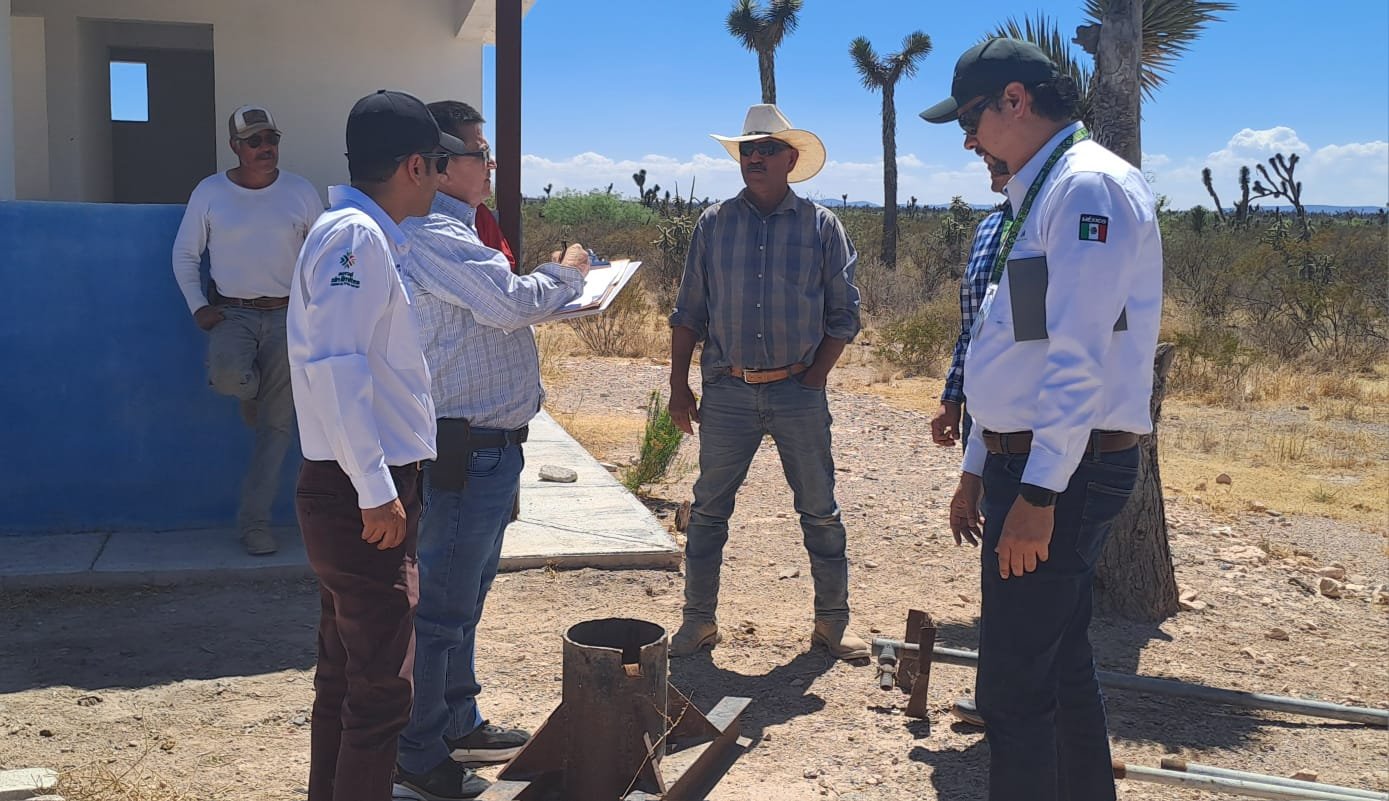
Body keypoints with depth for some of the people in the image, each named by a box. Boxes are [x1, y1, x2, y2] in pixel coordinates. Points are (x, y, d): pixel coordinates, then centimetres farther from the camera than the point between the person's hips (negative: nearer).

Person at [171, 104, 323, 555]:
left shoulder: (301, 192, 1)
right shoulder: (209, 193, 1)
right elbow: (185, 254, 7)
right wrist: (198, 307, -3)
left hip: (287, 316, 1)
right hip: (232, 312, 0)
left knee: (276, 425, -1)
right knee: (225, 375, -34)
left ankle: (254, 522, 9)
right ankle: (253, 391, 8)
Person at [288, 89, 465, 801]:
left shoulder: (357, 231, 14)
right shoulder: (356, 234, -17)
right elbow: (333, 365, -26)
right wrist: (376, 490, -24)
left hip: (351, 493, 10)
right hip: (362, 496, -10)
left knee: (345, 674, 20)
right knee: (381, 687, -3)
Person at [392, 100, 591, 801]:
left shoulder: (454, 230, 19)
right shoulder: (434, 234, -17)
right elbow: (513, 302, -24)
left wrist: (551, 284, 9)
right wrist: (567, 272, -6)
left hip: (487, 444, 11)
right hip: (467, 445, -11)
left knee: (465, 596, 20)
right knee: (441, 604, -3)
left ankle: (460, 724, 34)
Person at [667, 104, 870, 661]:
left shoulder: (821, 225, 2)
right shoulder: (713, 223, 5)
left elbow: (843, 314, 5)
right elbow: (689, 312, 8)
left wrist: (814, 378, -4)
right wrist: (678, 386, 3)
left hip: (797, 392, -1)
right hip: (727, 391, 1)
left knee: (820, 511, 7)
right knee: (708, 510, 6)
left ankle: (832, 622, 20)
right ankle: (698, 621, 19)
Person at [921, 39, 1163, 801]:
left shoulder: (1088, 185, -14)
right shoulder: (1040, 194, 18)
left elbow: (1080, 358, -23)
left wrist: (1038, 492, -24)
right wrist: (977, 469, 21)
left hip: (1063, 472, -10)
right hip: (1025, 464, 10)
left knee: (1013, 688, -5)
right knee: (1061, 666, 19)